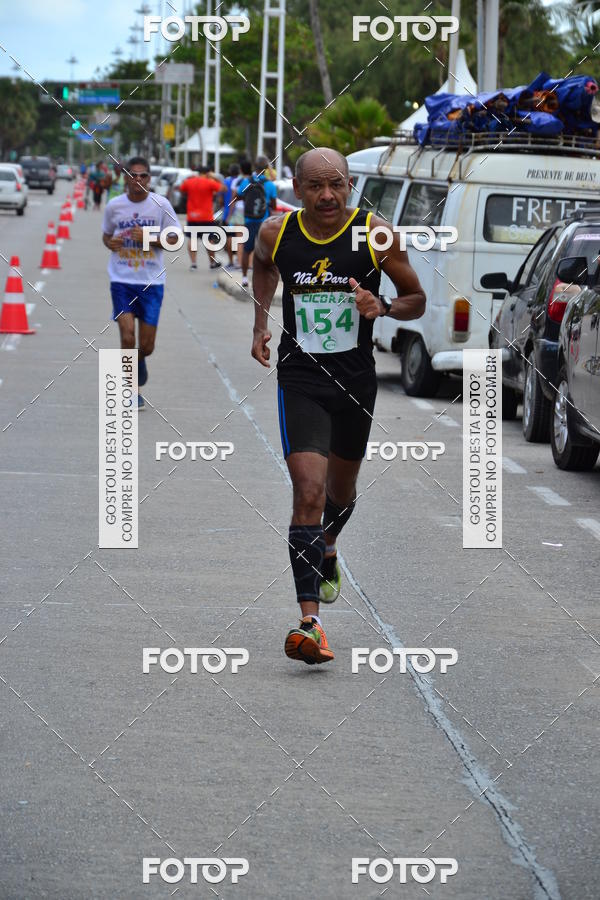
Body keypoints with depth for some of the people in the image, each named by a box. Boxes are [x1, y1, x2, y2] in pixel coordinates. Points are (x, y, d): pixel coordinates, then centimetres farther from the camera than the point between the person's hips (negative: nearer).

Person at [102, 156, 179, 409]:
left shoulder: (161, 205, -3)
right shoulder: (114, 206, 0)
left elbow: (174, 239, 3)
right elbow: (106, 235, 15)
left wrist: (150, 239, -15)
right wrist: (110, 243, -8)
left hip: (152, 282, 0)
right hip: (122, 281, 0)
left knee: (146, 345, 2)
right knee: (127, 337, -12)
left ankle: (139, 361, 40)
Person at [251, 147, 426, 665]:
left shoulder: (375, 234, -9)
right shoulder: (276, 233, -5)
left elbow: (417, 301, 1)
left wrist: (382, 307, -19)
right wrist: (261, 324, 10)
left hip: (356, 379, 2)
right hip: (300, 378, -2)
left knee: (342, 488, 21)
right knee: (309, 491, -18)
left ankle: (327, 547, 57)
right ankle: (310, 622, -21)